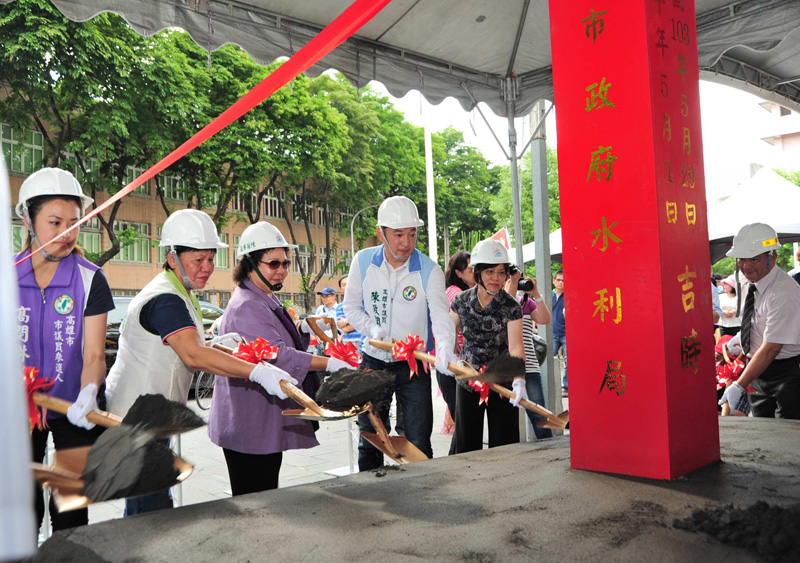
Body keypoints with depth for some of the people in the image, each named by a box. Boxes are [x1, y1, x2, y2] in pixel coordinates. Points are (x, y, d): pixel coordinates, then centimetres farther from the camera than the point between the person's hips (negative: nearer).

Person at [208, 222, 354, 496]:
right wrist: (329, 363, -27)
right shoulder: (246, 308, -18)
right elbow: (277, 355, -27)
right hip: (250, 429, -10)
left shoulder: (268, 302, 15)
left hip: (268, 425, 10)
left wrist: (303, 331, 4)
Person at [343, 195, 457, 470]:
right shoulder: (363, 262, -6)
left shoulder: (430, 270, -13)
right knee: (369, 439, 15)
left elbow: (441, 317, -22)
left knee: (418, 445, 1)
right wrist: (375, 331, -14)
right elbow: (351, 306, 4)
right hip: (373, 362, 2)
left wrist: (445, 355, -41)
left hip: (414, 365, -2)